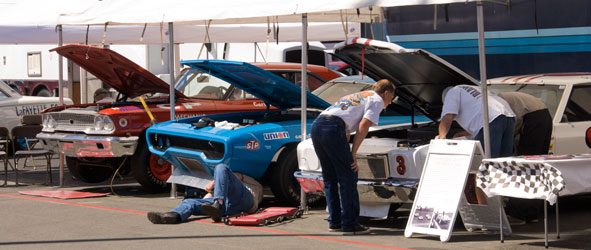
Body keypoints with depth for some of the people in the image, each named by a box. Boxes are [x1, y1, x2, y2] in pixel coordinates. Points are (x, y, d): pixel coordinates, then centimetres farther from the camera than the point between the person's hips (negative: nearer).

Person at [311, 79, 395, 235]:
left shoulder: (356, 96, 36)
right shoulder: (377, 100, 12)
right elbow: (363, 126, -3)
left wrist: (346, 154, 26)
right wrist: (353, 153, -1)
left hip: (316, 126, 9)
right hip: (333, 127, -8)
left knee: (330, 178, 16)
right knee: (348, 177, -2)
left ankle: (334, 222, 19)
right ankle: (349, 225, -2)